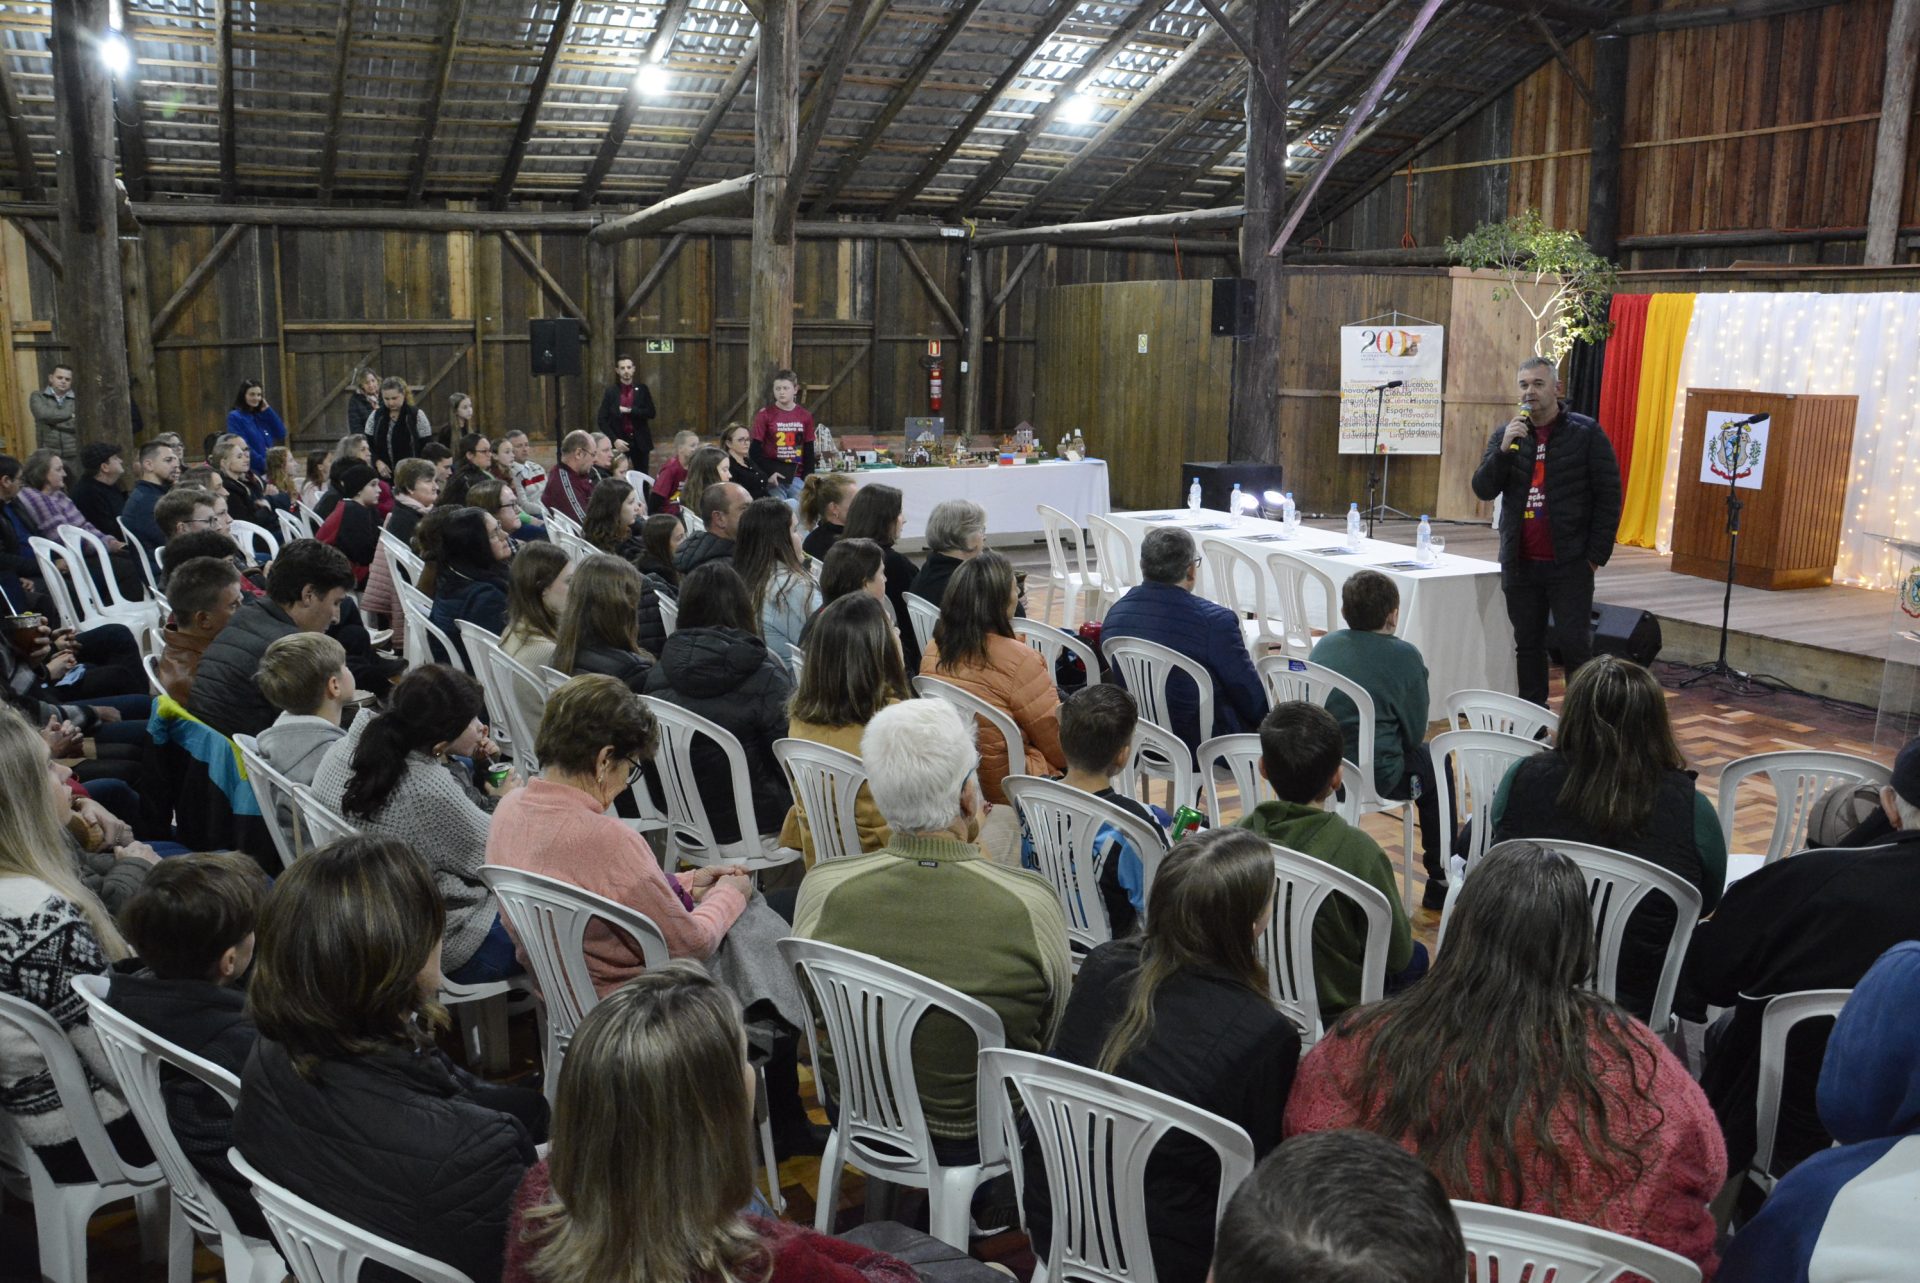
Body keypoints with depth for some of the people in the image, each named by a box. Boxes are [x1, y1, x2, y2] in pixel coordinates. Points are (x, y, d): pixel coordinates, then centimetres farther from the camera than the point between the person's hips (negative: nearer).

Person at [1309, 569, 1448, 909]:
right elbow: (1415, 732, -3)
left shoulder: (1324, 646, 6)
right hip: (1375, 776, -5)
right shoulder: (1405, 656, -8)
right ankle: (1441, 879, 27)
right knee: (1433, 765, 24)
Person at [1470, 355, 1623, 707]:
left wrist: (1597, 553, -8)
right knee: (1527, 645, 10)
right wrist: (1505, 448, -15)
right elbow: (1483, 489, 0)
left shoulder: (1586, 434, -2)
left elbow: (1608, 496, -3)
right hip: (1520, 563, 4)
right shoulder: (1505, 434, 9)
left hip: (1569, 563, -4)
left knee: (1575, 645, -2)